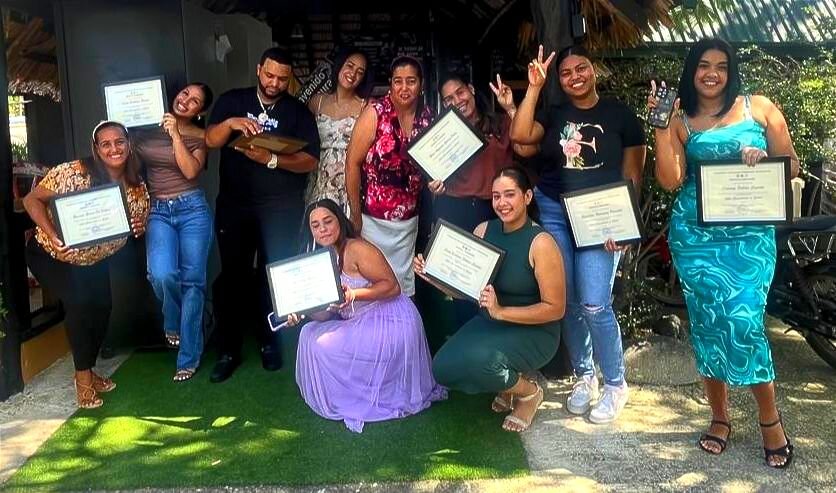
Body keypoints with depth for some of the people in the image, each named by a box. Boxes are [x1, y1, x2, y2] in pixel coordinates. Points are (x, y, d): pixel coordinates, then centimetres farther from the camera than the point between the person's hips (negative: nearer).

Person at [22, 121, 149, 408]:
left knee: (102, 306, -4)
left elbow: (140, 225, 3)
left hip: (94, 259, 5)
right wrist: (53, 236, -36)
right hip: (50, 255, -5)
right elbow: (31, 200, -22)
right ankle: (83, 376, -2)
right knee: (79, 302, -21)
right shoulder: (74, 173, -27)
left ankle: (88, 370, 21)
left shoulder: (137, 187, -11)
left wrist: (140, 229, -22)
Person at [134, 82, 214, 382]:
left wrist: (175, 135, -13)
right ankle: (173, 324, 15)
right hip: (157, 212, 1)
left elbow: (191, 171, -13)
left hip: (192, 209, -1)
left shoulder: (199, 136, 3)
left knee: (192, 280, -2)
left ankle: (189, 359, 9)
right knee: (163, 275, -20)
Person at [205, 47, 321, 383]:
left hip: (281, 208, -1)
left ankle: (270, 342, 23)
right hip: (234, 205, 1)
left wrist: (271, 159, -21)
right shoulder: (232, 101, 6)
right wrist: (230, 123, -23)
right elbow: (210, 140, -4)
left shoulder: (298, 111, 2)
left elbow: (311, 161, -7)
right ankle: (228, 350, 14)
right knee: (232, 276, 3)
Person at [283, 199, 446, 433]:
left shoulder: (357, 249, -16)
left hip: (390, 323, -9)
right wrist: (299, 313, -11)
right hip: (363, 323, 9)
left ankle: (351, 403, 9)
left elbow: (392, 286, -20)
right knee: (310, 332, 10)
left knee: (321, 346, -12)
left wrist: (354, 294, -31)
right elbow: (326, 312, 8)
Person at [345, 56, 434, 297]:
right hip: (373, 218, -4)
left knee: (404, 282, 12)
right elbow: (353, 163, -11)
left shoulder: (427, 118, 2)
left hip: (409, 219, 4)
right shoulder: (375, 113, -10)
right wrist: (355, 215, -11)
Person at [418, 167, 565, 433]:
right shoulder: (483, 230, -1)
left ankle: (529, 392, 2)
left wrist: (501, 311, -28)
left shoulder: (541, 243, -19)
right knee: (443, 369, -13)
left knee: (479, 360, -32)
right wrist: (431, 276, -11)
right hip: (490, 323, 6)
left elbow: (555, 309, -18)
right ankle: (507, 382, 15)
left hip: (534, 332, -6)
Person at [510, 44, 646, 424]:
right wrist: (534, 87, -7)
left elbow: (632, 175, 2)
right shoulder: (553, 115, 11)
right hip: (554, 214, 3)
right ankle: (584, 377, 22)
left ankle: (616, 384, 9)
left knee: (594, 304, -11)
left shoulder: (620, 114, 4)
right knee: (568, 302, 4)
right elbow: (520, 135, -8)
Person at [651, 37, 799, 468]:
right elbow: (670, 180, -5)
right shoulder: (680, 122, 7)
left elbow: (791, 163, 9)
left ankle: (770, 419, 12)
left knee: (743, 322, -10)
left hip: (749, 233, -1)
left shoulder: (759, 108, 7)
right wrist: (660, 126, -7)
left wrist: (762, 162, -12)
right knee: (706, 323, 6)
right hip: (695, 234, 2)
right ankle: (719, 417, 21)